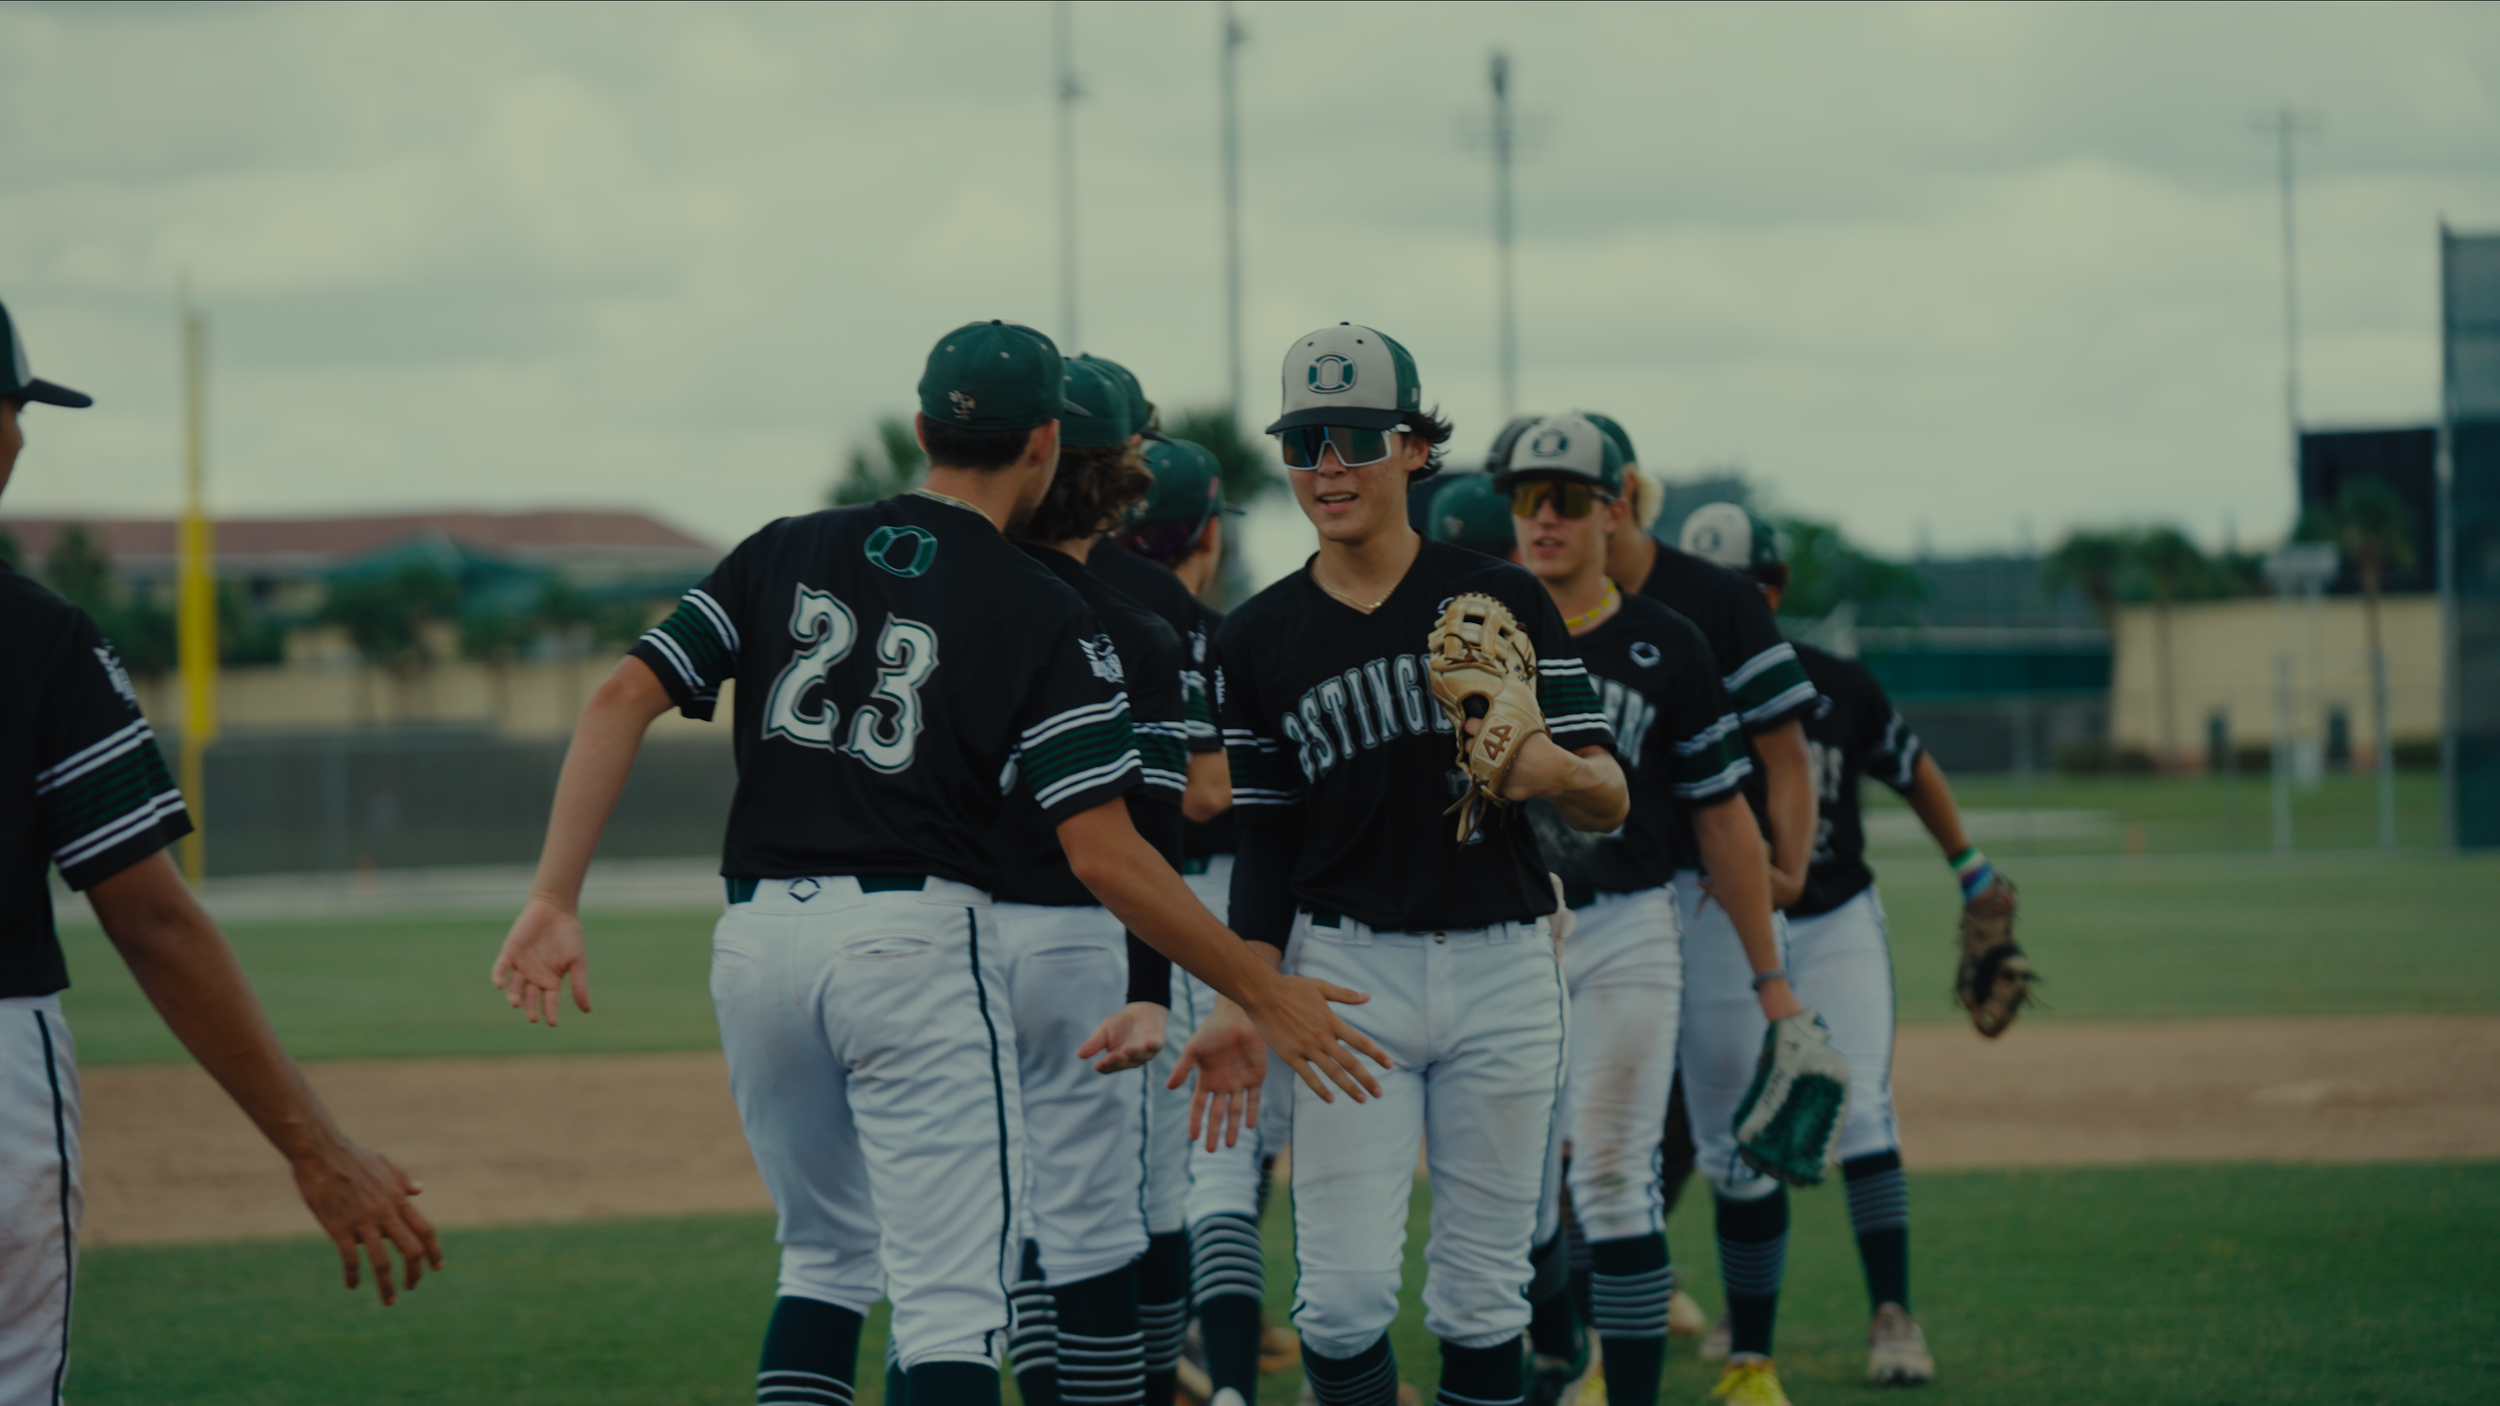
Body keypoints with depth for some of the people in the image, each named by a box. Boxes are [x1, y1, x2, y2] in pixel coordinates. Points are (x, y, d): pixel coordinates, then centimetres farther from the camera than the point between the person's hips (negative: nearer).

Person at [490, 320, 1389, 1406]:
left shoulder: (785, 553, 11)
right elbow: (1103, 852, -9)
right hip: (914, 938, -5)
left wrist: (554, 901, -1)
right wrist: (1261, 995, -2)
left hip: (755, 938, 5)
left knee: (827, 1253, 22)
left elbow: (622, 698, 1)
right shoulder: (1044, 617, -2)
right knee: (950, 1297, -4)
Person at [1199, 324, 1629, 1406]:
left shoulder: (1498, 601, 1)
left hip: (1501, 964, 0)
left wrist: (1552, 768, -25)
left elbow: (1610, 800, -2)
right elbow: (1265, 840, 8)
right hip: (1346, 967, 0)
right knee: (1343, 1298, -9)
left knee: (1481, 1296, 3)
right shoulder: (1259, 639, 6)